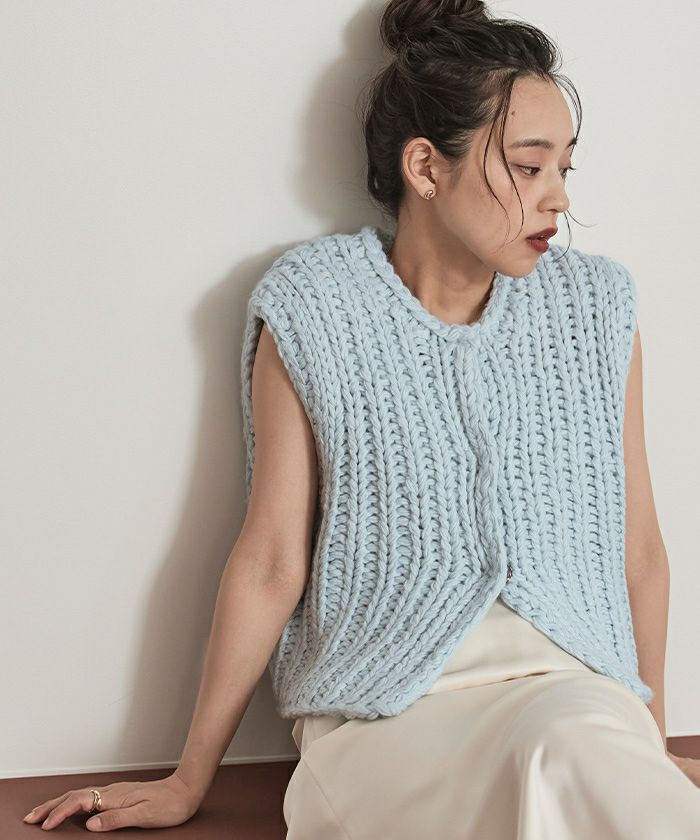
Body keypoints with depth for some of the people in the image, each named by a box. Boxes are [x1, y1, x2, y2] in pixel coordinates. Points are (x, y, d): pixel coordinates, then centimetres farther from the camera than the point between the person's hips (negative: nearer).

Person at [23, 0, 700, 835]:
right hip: (385, 704, -3)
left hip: (572, 682, 4)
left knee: (582, 755, -33)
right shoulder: (313, 312, 0)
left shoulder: (595, 311, 8)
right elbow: (270, 560, 3)